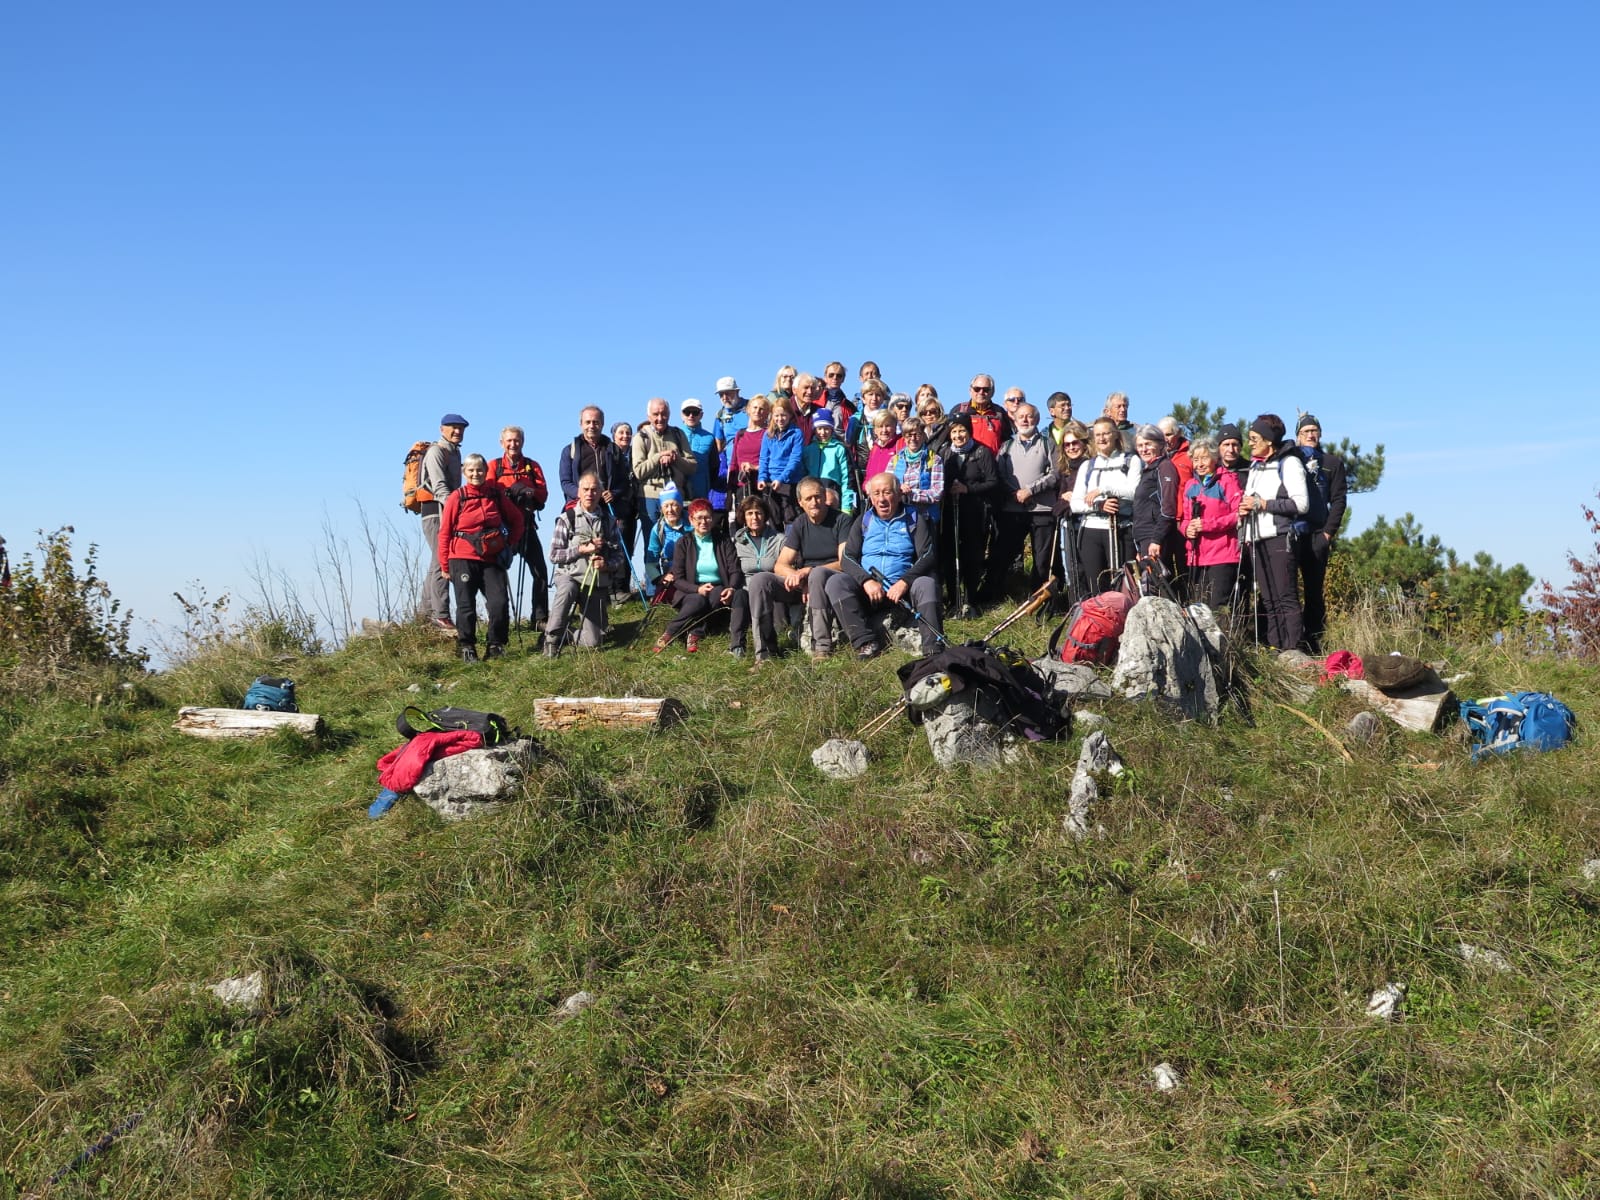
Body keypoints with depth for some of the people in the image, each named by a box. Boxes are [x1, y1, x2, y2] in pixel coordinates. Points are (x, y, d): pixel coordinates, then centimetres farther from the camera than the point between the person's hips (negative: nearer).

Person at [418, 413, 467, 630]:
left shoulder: (455, 452, 21)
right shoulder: (436, 452, -8)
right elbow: (439, 487, -21)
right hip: (435, 510, -10)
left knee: (437, 562, 13)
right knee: (442, 561, -15)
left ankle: (428, 611, 21)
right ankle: (441, 615, -18)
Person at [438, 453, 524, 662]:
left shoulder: (497, 494, 6)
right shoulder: (457, 497, -2)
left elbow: (516, 519, 20)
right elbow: (444, 533, 2)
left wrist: (511, 544, 11)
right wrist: (445, 566, 2)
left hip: (492, 559, 2)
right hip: (463, 559, -2)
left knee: (500, 602, -9)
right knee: (466, 605, 0)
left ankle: (496, 645, 7)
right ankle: (467, 648, 12)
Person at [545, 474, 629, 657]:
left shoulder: (608, 520, 7)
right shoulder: (566, 518, -3)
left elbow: (619, 555, 6)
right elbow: (554, 555, -8)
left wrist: (608, 565, -15)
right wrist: (582, 549, -17)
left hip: (598, 583, 3)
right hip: (570, 575, -3)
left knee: (593, 642, -4)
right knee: (566, 591, -41)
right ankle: (552, 639, -22)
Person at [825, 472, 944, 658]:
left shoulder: (914, 520, 8)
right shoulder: (863, 521, 15)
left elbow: (928, 556, -4)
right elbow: (847, 558, 5)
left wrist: (904, 582, -22)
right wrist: (866, 581, -15)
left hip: (903, 588, -2)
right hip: (868, 588, 2)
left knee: (927, 584, -32)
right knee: (836, 582, -23)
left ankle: (933, 645, -36)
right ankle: (866, 642, -30)